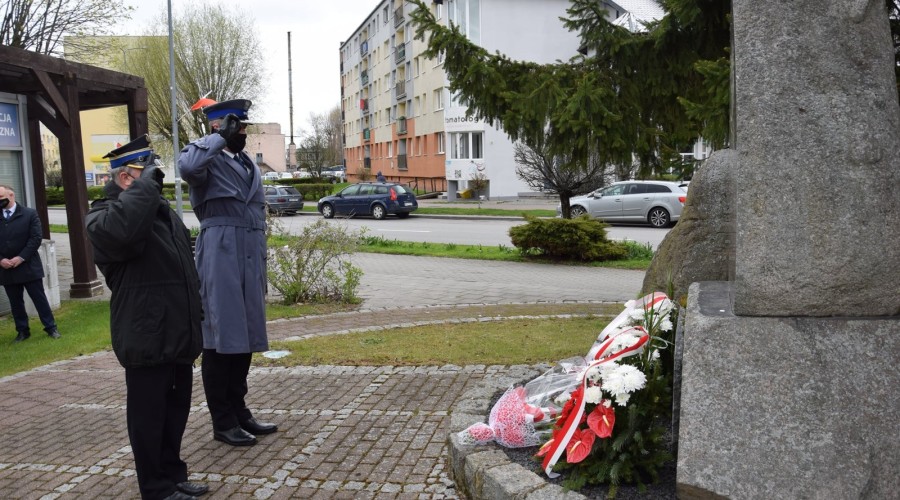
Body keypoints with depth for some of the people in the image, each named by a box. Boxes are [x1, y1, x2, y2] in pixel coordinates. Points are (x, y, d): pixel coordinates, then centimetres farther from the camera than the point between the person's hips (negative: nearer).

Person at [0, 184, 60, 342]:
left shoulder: (30, 214, -3)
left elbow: (36, 238, -8)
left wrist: (21, 257, -14)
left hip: (28, 267, -3)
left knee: (39, 299, 3)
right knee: (15, 303, 10)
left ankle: (51, 327, 10)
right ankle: (22, 331, 21)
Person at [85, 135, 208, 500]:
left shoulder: (162, 210, 17)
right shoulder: (103, 216, -10)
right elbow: (122, 229, -37)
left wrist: (197, 318, 22)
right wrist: (145, 184, -26)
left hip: (178, 335, 8)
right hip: (147, 338, -8)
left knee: (176, 410, 17)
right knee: (149, 416, 3)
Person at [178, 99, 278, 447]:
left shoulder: (248, 164, 19)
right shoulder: (207, 158, -3)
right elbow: (187, 167, -30)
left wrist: (261, 267, 19)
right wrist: (221, 137, -17)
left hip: (250, 258, 8)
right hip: (220, 257, -7)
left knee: (244, 338, 13)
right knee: (221, 339, 0)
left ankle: (239, 412, 25)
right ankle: (222, 422, 10)